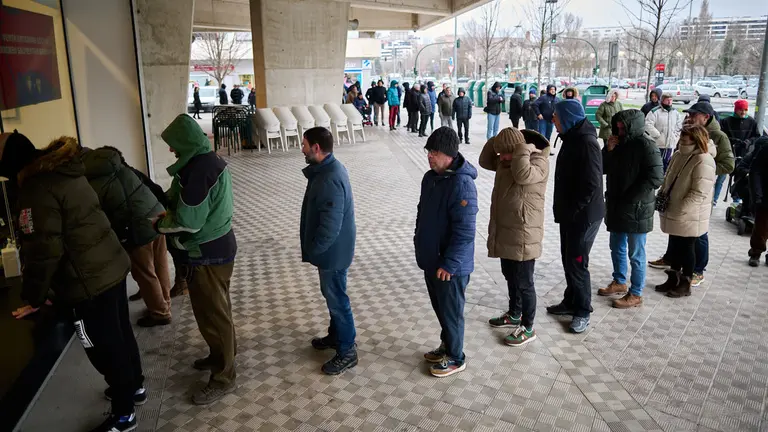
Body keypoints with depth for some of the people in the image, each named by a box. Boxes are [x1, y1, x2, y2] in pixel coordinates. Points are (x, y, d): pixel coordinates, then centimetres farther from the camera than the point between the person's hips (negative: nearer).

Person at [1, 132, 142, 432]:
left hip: (89, 284, -9)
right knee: (121, 334, 23)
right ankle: (135, 387, 43)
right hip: (113, 266, 9)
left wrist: (34, 298, -8)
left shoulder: (38, 189, -20)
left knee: (105, 349, 6)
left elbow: (43, 251, -20)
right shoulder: (65, 170, 9)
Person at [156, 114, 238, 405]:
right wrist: (165, 209, 4)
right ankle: (222, 355, 41)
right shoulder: (209, 159, 6)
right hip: (218, 244, 10)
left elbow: (187, 223, -24)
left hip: (207, 253, -10)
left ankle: (223, 379, 16)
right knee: (217, 308, 23)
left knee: (211, 313, 2)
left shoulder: (198, 169, -26)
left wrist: (158, 223, -7)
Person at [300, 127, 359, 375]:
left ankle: (347, 352, 18)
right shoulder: (327, 168, 4)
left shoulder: (330, 180, -29)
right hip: (330, 249, 10)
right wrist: (314, 248, 19)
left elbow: (330, 226, -29)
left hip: (332, 252, -10)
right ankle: (336, 335, 42)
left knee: (337, 300, 4)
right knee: (331, 295, 24)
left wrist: (312, 250, -15)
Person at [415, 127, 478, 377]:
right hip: (431, 259, 8)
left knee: (451, 311, 8)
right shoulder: (430, 177, 3)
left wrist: (448, 264, -22)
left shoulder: (462, 185, -24)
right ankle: (447, 345, 42)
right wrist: (419, 245, 16)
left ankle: (455, 358, 27)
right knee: (439, 308, 22)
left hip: (451, 265, -8)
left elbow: (464, 232, -25)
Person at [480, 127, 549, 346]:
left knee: (523, 282, 2)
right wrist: (494, 142, 1)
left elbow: (523, 175, -36)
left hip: (523, 234, -9)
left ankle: (527, 328, 16)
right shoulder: (506, 160, 7)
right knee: (510, 276, 22)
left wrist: (522, 149, -24)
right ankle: (514, 314, 41)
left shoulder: (539, 160, -18)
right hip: (505, 231, 9)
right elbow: (485, 162, 16)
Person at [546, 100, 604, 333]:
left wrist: (572, 210, -17)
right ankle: (571, 301, 31)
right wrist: (563, 210, 14)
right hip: (570, 213, 9)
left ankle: (583, 311, 13)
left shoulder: (587, 142, -21)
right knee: (568, 259, 17)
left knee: (577, 262, -2)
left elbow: (592, 184, -25)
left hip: (583, 215, -9)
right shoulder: (572, 138, 10)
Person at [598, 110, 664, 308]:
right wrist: (608, 150, -8)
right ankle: (619, 282, 37)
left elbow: (655, 178, -19)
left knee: (636, 254, 3)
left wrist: (628, 198, -15)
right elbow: (603, 169, 10)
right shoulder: (620, 143, 6)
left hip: (636, 209, -7)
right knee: (617, 248, 20)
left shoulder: (646, 146, -15)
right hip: (616, 206, 8)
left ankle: (636, 294, 14)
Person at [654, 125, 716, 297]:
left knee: (686, 249, 6)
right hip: (674, 214, 8)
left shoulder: (704, 161, -20)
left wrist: (678, 211, -21)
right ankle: (673, 278, 32)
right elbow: (668, 179, 16)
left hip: (689, 217, -7)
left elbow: (699, 193, -24)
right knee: (674, 247, 17)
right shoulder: (678, 155, 6)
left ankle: (685, 284, 20)